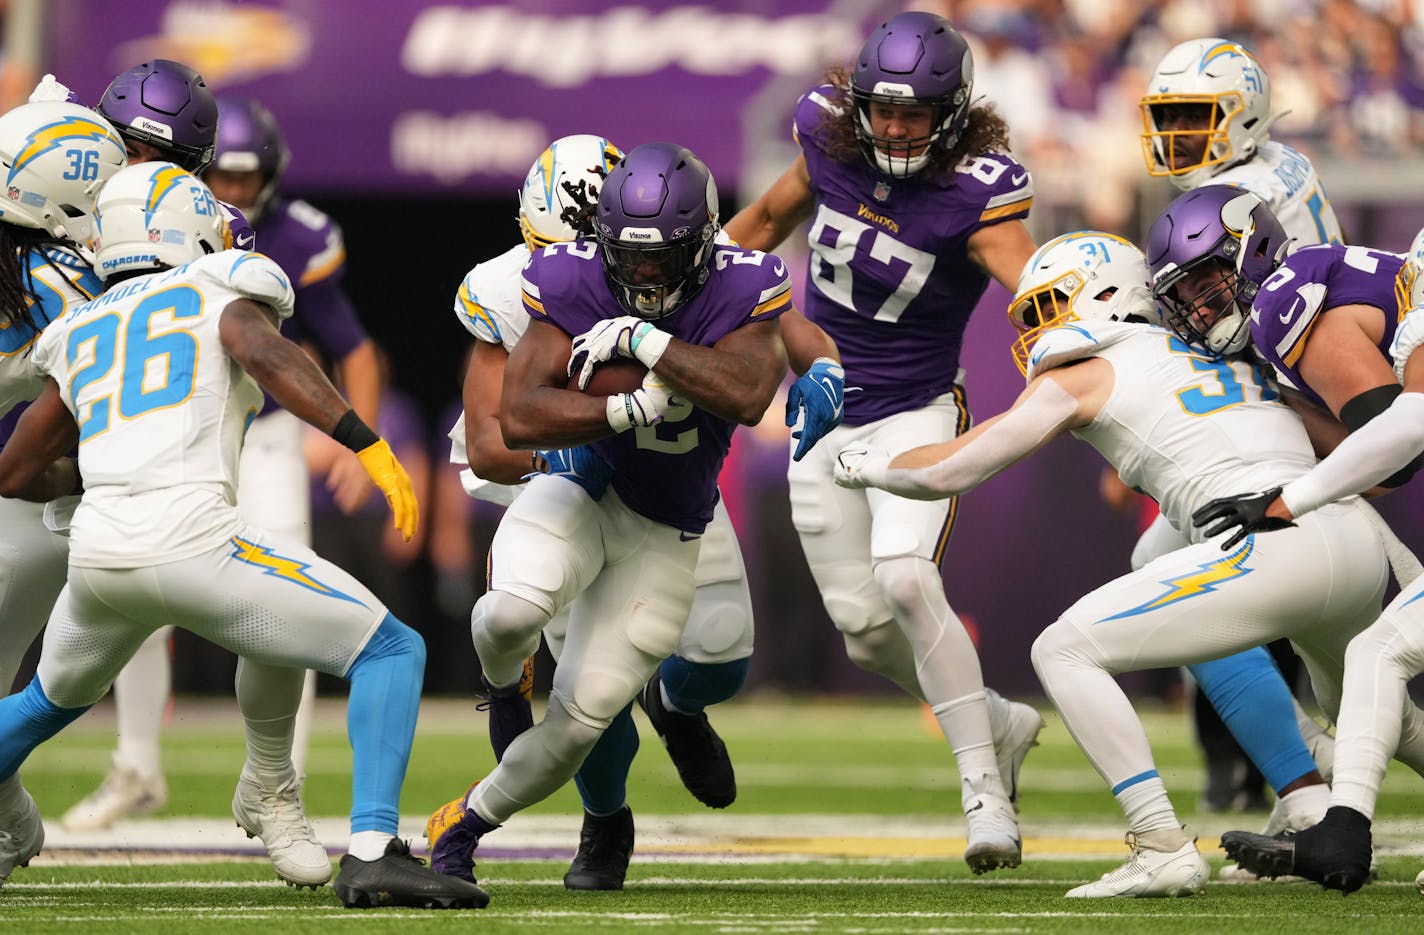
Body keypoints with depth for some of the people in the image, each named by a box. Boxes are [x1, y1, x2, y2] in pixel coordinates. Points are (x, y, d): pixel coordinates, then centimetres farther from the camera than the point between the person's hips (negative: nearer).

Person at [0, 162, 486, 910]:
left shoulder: (79, 336, 26)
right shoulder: (218, 290, 12)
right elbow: (263, 353, -12)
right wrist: (371, 447, -17)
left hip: (96, 558, 6)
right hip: (192, 543, -5)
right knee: (391, 652, 4)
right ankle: (372, 852, -14)